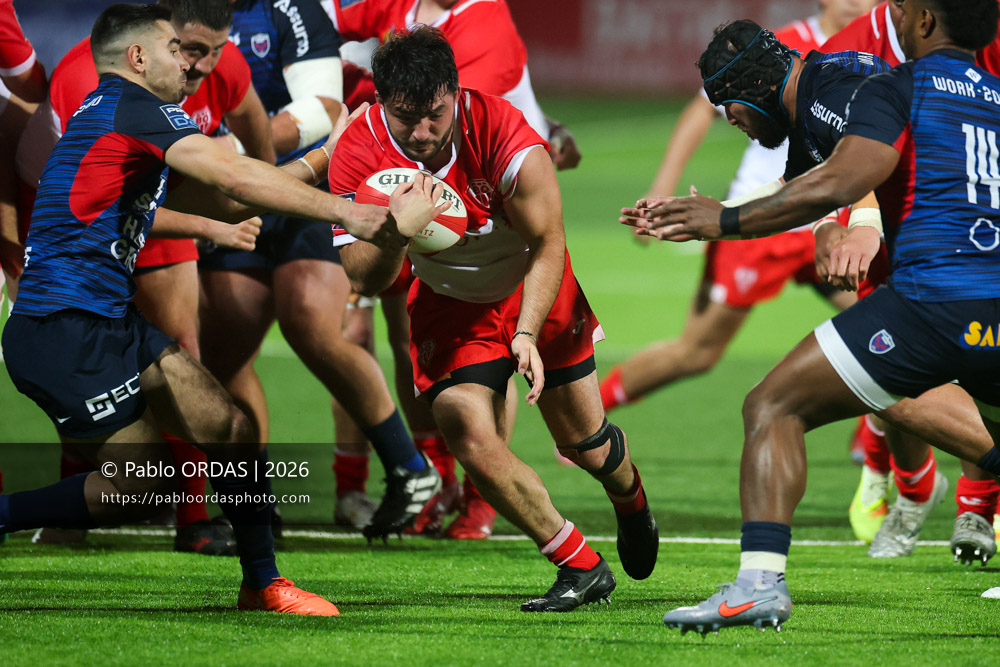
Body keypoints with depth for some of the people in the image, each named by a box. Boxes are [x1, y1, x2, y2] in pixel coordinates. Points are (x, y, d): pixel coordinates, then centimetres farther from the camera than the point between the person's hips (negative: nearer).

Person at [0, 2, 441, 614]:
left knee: (230, 428, 7)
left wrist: (321, 160, 25)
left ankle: (263, 584, 14)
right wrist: (345, 212, -18)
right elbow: (235, 178, -18)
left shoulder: (108, 114, 21)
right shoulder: (131, 105, -9)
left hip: (110, 324, 10)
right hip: (68, 333, -10)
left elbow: (221, 202, 24)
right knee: (138, 484, -8)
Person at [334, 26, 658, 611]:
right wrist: (395, 232, -43)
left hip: (535, 290, -1)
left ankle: (632, 501, 48)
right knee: (472, 442, -18)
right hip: (449, 304, 1)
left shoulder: (499, 130, -32)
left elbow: (548, 246, -23)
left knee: (582, 440, 10)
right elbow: (364, 281, -22)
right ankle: (581, 565, -1)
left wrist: (527, 333, -34)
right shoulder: (360, 155, -25)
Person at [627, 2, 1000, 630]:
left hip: (932, 295, -6)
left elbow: (835, 185, -9)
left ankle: (761, 580, -15)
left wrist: (727, 220, 0)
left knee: (773, 408, 1)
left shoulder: (896, 89, 4)